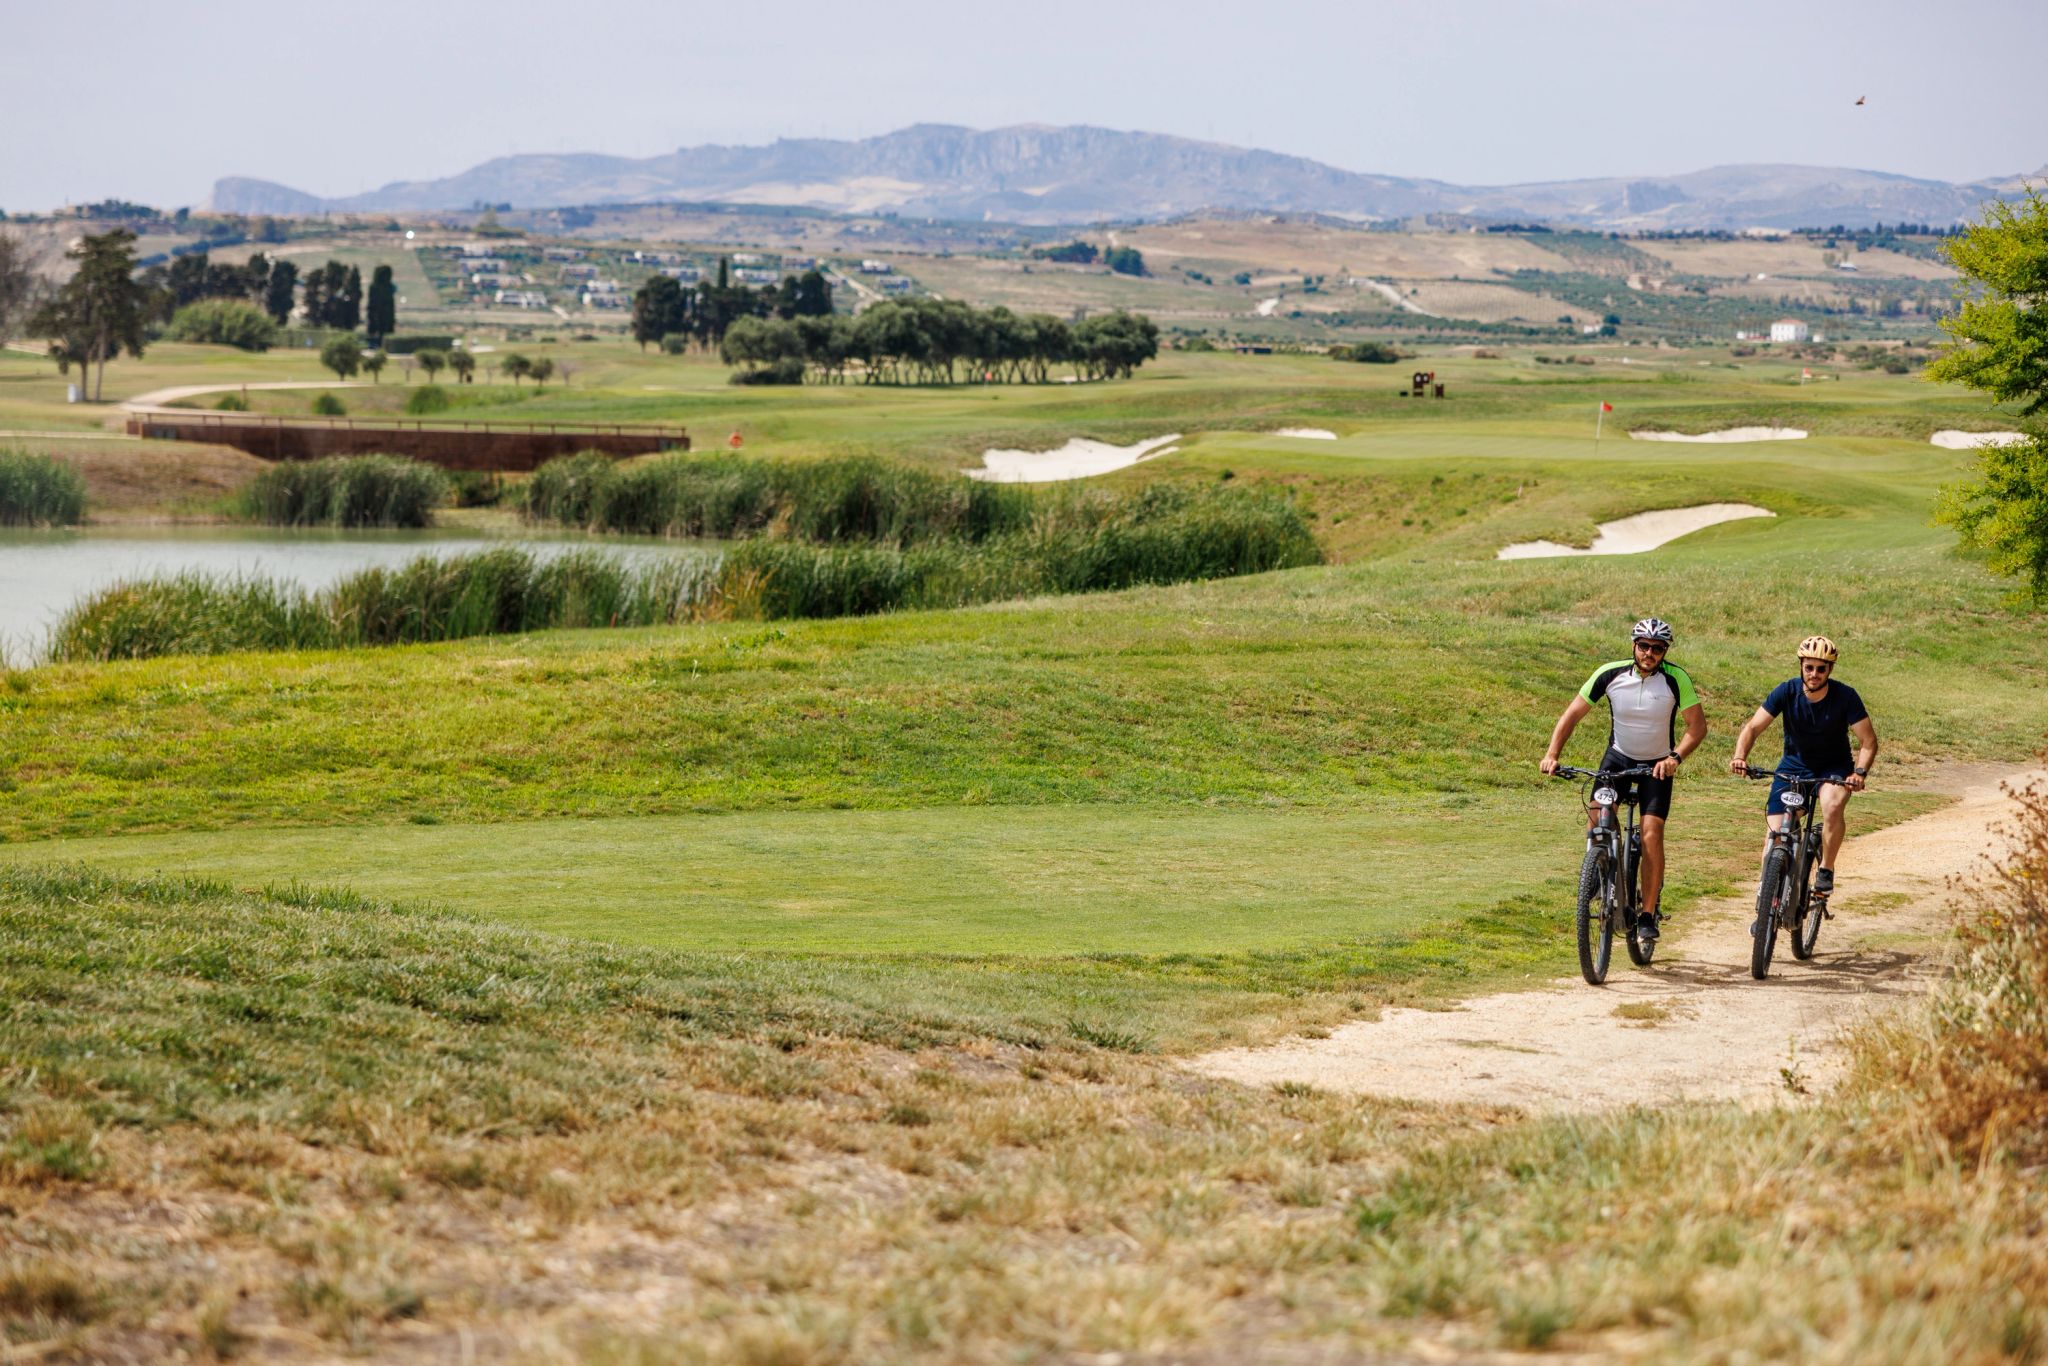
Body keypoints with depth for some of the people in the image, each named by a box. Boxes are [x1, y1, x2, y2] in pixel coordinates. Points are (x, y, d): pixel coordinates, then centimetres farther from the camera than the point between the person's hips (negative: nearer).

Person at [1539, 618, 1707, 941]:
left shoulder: (1676, 678, -19)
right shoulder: (1610, 674, -16)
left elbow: (1698, 726, -16)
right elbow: (1572, 714, -11)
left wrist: (1675, 757, -32)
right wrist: (1552, 754, -24)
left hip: (1657, 765, -2)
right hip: (1618, 756, 2)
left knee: (1651, 834, -14)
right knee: (1596, 818, -21)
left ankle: (1649, 914, -5)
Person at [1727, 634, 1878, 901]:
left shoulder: (1845, 696, -19)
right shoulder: (1787, 692, -16)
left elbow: (1868, 742, -18)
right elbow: (1753, 727, -17)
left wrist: (1859, 773, -36)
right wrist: (1740, 757, -35)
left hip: (1834, 767, -2)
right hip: (1793, 766, 2)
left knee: (1833, 806, -34)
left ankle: (1826, 871, -14)